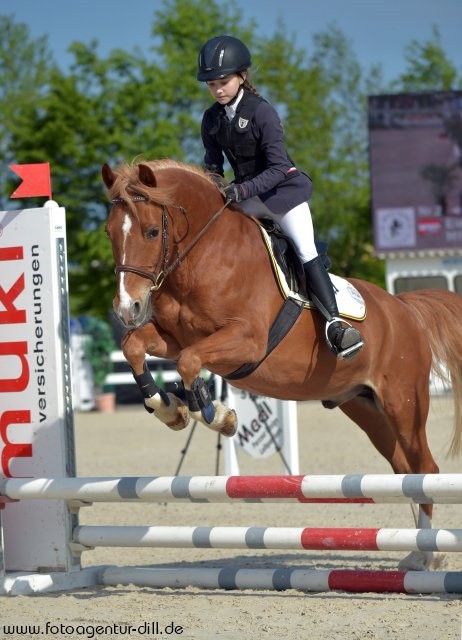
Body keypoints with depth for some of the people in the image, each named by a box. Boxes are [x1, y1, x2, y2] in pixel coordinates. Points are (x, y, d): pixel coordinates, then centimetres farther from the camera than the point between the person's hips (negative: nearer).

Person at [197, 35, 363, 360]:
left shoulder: (262, 112, -19)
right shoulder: (211, 119, -1)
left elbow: (278, 168, -23)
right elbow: (213, 165, 8)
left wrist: (245, 189, -35)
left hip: (282, 188, -6)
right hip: (244, 193, 7)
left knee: (306, 251, -20)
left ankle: (335, 323, -27)